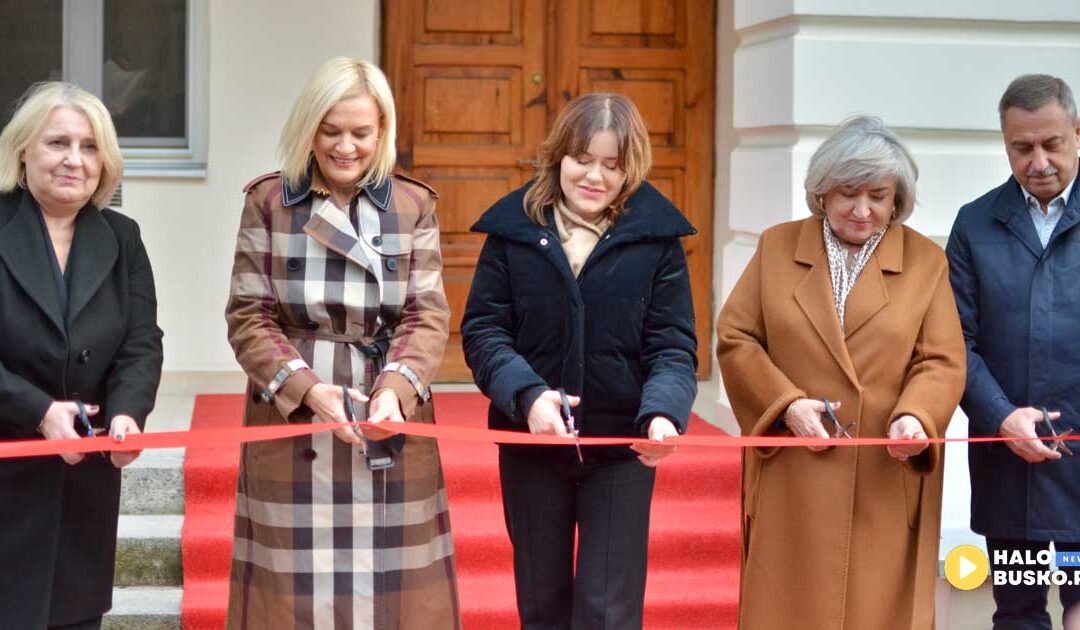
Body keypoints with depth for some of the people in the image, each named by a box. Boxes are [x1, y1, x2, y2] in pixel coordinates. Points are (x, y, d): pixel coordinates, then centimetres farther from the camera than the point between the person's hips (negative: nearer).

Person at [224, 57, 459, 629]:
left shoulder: (413, 206, 5)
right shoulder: (268, 202, 2)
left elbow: (429, 315, 0)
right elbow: (248, 318, -1)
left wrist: (395, 387, -19)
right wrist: (308, 389, -16)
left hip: (388, 429, 1)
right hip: (292, 424, -1)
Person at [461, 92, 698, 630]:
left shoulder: (656, 234, -5)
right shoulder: (513, 227, -3)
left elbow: (673, 345, -6)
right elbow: (482, 329, -5)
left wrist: (663, 413, -26)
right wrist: (527, 394, -23)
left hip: (622, 445, -1)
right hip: (531, 443, 2)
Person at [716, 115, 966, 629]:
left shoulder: (926, 261, 5)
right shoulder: (777, 246, 7)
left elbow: (943, 362, 0)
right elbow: (735, 338, 4)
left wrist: (915, 415, -20)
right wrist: (786, 403, -10)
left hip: (886, 484, 0)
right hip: (792, 480, 1)